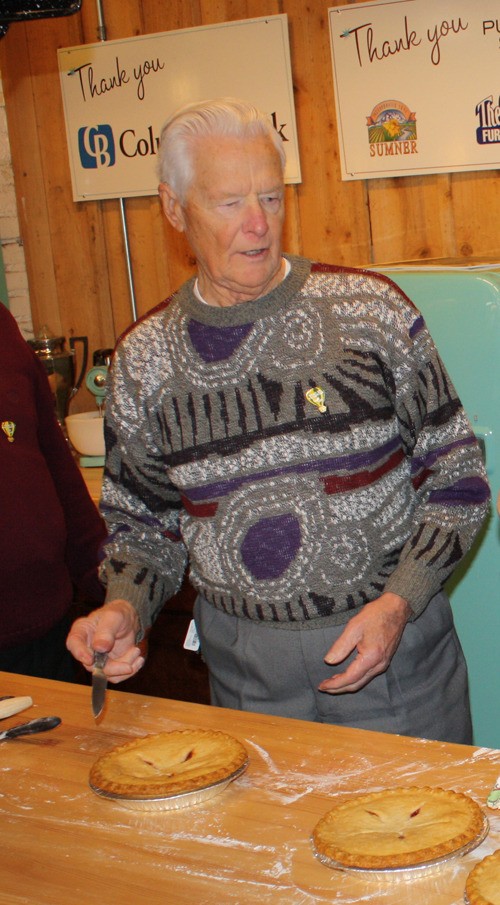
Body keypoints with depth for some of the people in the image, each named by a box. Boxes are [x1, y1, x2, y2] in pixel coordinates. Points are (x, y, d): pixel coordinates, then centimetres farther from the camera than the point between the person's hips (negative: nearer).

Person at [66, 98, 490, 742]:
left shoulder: (371, 309, -7)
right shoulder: (143, 358, 0)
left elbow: (457, 482, -2)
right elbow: (143, 521, 10)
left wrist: (399, 602, -14)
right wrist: (125, 607, -9)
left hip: (394, 644, -1)